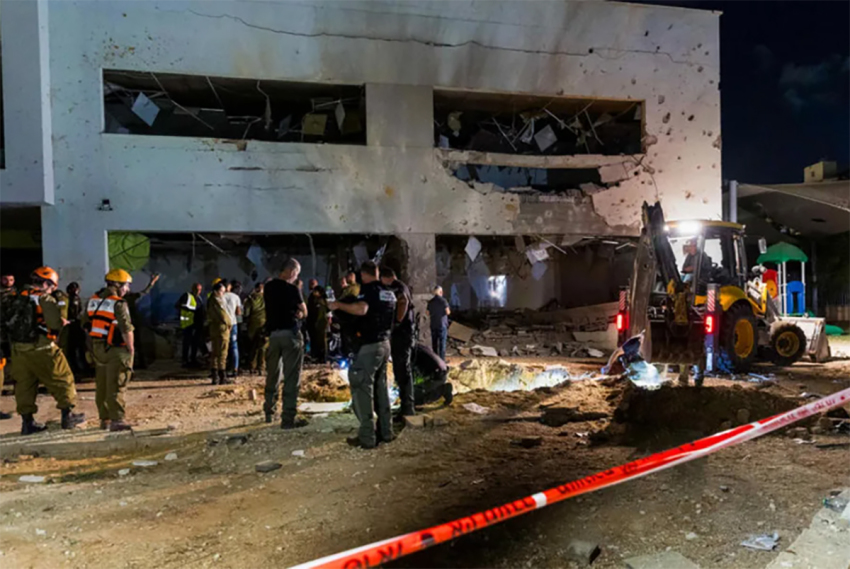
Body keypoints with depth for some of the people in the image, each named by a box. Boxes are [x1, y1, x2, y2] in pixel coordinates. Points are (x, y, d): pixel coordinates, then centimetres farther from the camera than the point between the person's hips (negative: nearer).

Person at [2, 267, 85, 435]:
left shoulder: (16, 298, 8)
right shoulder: (45, 299, -10)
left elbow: (9, 323, 8)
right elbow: (55, 324, -19)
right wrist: (62, 323, 2)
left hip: (18, 348, 6)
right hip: (41, 348, -6)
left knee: (24, 384, 12)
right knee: (62, 380, 7)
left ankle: (27, 422, 17)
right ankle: (68, 415, 11)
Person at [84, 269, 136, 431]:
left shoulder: (92, 300, 9)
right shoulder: (119, 304, -15)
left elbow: (87, 324, 14)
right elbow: (126, 330, -19)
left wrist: (93, 345, 21)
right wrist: (131, 349, -10)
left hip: (97, 347, 8)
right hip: (115, 349, -7)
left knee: (102, 385, 14)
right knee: (115, 386, -6)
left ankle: (105, 419, 21)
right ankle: (117, 419, -8)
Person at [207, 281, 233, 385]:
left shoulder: (211, 300, 14)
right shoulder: (217, 300, -15)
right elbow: (223, 314, -15)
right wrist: (229, 324, 0)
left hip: (213, 328, 9)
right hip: (221, 327, -9)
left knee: (215, 353, 12)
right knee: (222, 353, -4)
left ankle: (215, 376, 16)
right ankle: (223, 377, -1)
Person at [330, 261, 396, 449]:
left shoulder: (368, 288, -12)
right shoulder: (389, 292, 13)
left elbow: (361, 309, -31)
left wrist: (339, 305, -21)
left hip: (369, 345, -8)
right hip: (384, 343, 8)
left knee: (362, 388, -4)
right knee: (381, 387, 16)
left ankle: (367, 437, -4)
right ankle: (386, 431, 19)